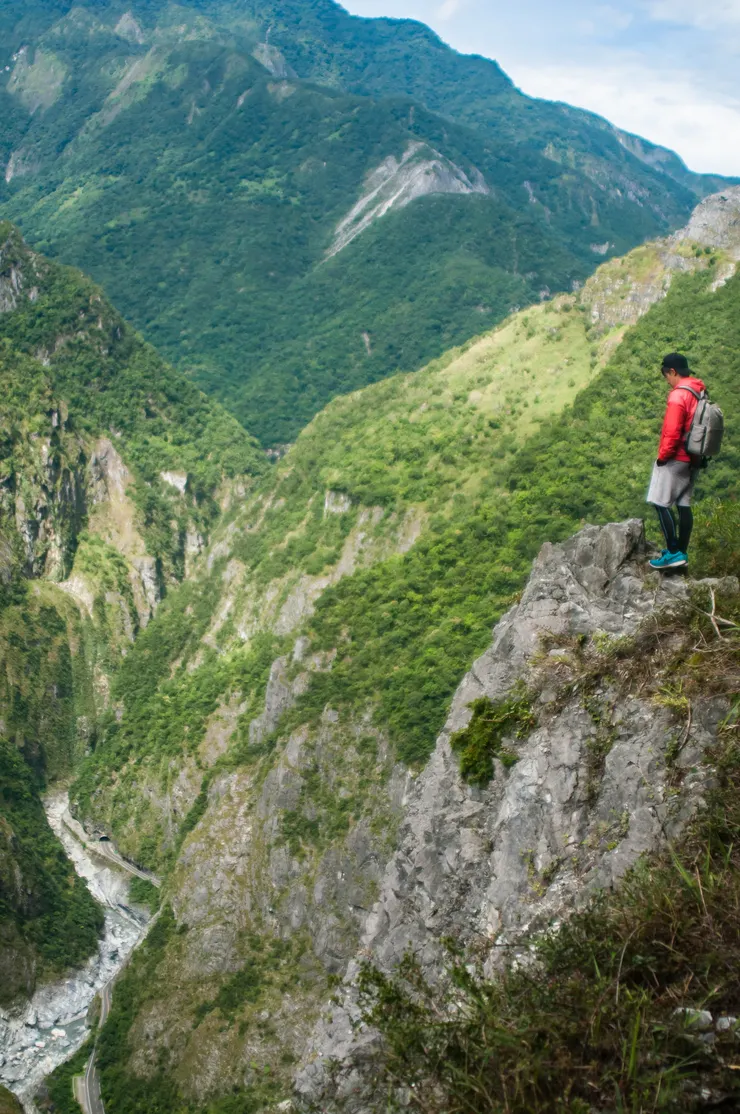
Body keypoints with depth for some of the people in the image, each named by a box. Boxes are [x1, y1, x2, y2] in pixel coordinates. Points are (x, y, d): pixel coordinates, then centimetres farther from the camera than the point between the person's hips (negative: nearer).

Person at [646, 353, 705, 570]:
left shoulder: (678, 395, -18)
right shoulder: (700, 392, 10)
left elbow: (672, 432, -22)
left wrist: (663, 456, -11)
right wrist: (696, 455, 19)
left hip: (675, 459, -9)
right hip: (693, 458, 9)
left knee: (661, 504, -4)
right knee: (684, 505, 11)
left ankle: (674, 553, -5)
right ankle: (681, 552, 15)